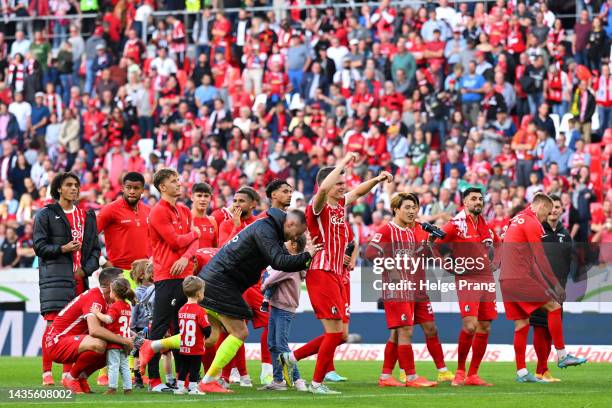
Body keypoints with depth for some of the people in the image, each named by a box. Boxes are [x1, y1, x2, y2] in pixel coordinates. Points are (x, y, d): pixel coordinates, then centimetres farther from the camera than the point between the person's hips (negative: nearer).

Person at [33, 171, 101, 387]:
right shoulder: (46, 214, 5)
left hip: (80, 278, 4)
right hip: (54, 276, -4)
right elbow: (39, 246, -2)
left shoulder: (86, 216, 18)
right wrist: (62, 249, -17)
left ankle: (68, 373, 7)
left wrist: (85, 269, -1)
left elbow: (95, 248, 16)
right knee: (53, 324, -11)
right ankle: (47, 373, -9)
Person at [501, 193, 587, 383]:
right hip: (521, 278, -9)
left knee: (522, 324, 9)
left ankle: (521, 372, 6)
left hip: (506, 279, 9)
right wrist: (556, 284, -10)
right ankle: (562, 356, -3)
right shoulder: (532, 223, -8)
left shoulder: (516, 219, 20)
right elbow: (540, 258, -12)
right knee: (554, 307, -4)